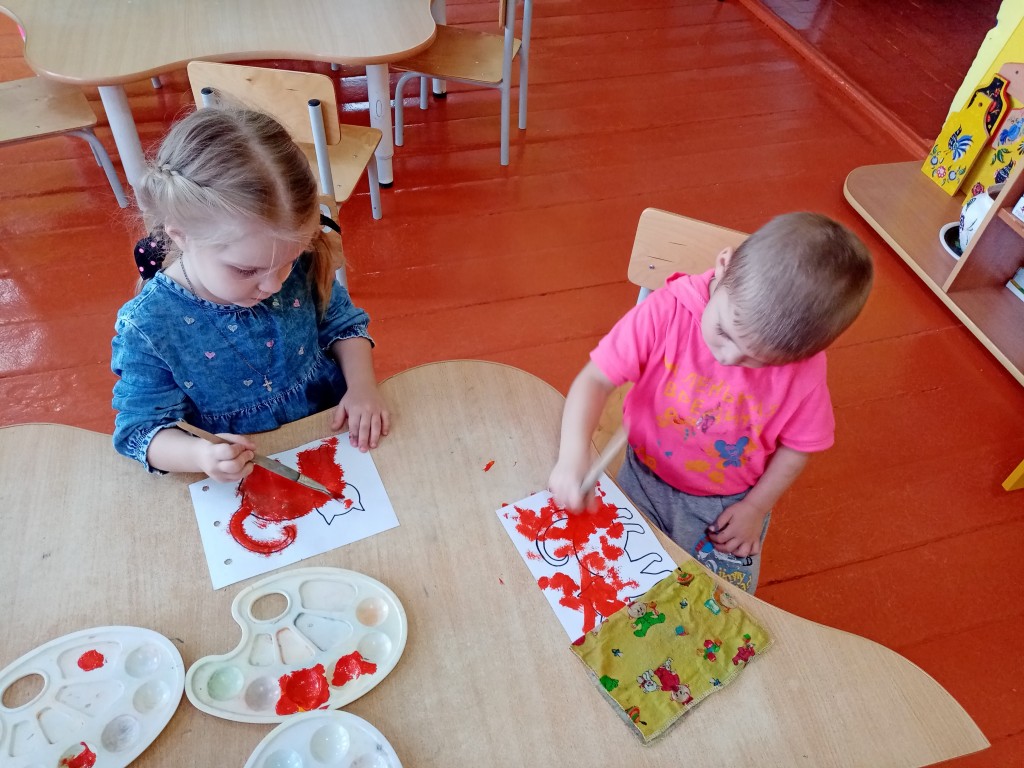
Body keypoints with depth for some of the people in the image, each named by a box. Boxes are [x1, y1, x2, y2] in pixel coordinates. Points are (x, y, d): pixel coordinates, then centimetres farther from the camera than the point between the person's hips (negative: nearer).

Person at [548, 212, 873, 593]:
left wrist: (755, 508, -6)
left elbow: (797, 445, -7)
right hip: (645, 479, 1)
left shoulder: (803, 368, -26)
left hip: (730, 502, 0)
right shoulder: (667, 312, -30)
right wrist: (574, 455, -40)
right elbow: (596, 379, -27)